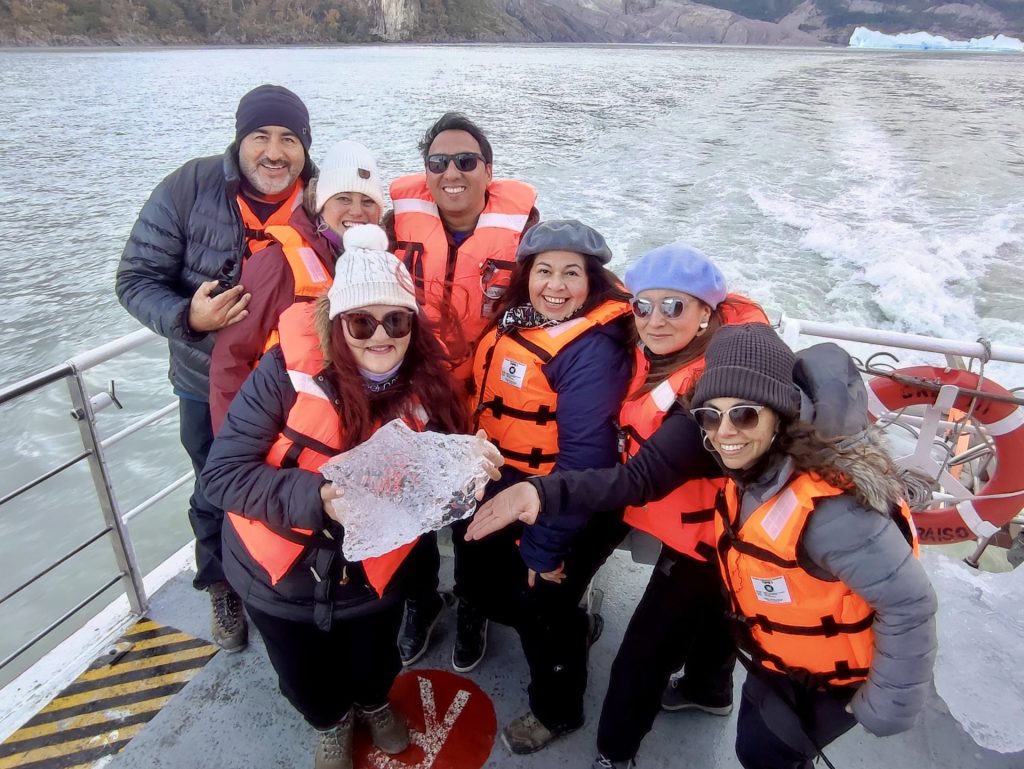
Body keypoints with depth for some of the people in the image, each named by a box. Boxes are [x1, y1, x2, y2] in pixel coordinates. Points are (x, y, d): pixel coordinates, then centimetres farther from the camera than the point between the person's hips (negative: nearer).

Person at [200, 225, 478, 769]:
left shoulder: (426, 388, -14)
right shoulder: (289, 372, -24)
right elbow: (223, 473, -23)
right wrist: (318, 497, -35)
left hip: (371, 577, 2)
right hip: (282, 575, -1)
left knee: (375, 667, 27)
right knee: (307, 685, 25)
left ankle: (374, 702, 65)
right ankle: (331, 723, 61)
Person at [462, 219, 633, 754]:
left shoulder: (595, 347, -24)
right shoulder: (514, 321, -1)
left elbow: (585, 455, -26)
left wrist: (547, 543, -23)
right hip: (501, 494, 8)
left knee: (539, 608, 9)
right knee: (478, 588, 19)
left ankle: (556, 710, 41)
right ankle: (568, 628, 45)